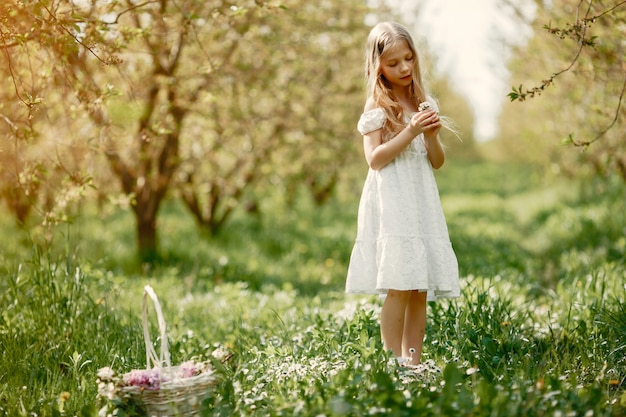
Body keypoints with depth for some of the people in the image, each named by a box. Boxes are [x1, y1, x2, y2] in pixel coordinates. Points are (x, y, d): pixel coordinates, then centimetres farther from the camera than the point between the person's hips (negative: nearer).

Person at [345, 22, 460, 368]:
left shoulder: (424, 103, 14)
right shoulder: (377, 106, -2)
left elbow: (437, 162, 13)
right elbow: (374, 158, -11)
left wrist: (431, 135, -6)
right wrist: (409, 132, -17)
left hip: (422, 200, 6)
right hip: (392, 202, -6)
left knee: (421, 288, 3)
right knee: (398, 286, -11)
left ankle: (414, 361, 8)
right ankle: (394, 362, -7)